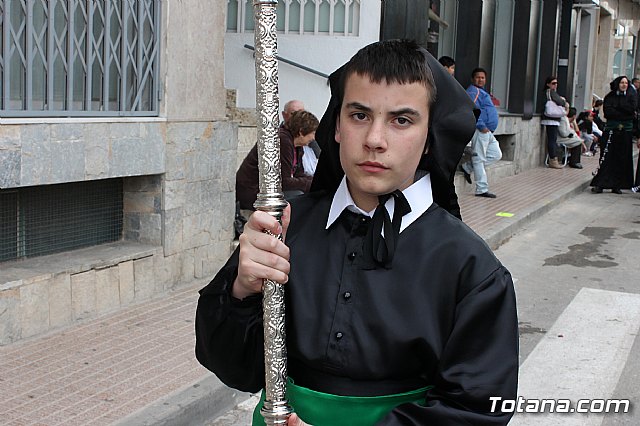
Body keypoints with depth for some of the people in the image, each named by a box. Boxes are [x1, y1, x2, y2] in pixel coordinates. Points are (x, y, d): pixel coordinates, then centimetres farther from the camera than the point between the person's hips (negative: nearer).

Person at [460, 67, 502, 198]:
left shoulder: (482, 92, 22)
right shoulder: (473, 92, -10)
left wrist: (487, 127, 19)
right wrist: (482, 126, -21)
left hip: (488, 131, 10)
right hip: (480, 130, -10)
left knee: (496, 154, 12)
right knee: (479, 158, -4)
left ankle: (467, 167, 16)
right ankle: (481, 190, 0)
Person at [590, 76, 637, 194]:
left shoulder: (631, 96, 9)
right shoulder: (610, 96, 4)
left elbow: (632, 109, -7)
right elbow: (607, 111, -10)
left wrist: (617, 107, -8)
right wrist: (625, 114, -10)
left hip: (626, 131, 2)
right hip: (611, 130, -2)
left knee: (622, 158, 3)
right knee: (606, 157, -7)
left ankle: (616, 185, 8)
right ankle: (599, 184, -6)